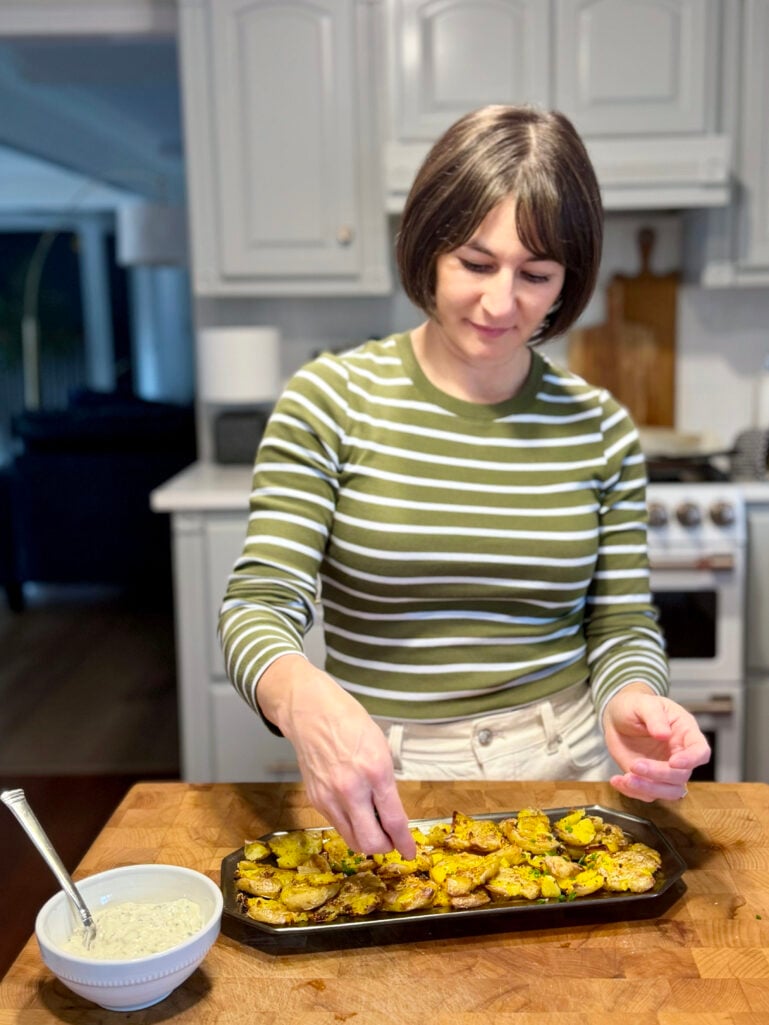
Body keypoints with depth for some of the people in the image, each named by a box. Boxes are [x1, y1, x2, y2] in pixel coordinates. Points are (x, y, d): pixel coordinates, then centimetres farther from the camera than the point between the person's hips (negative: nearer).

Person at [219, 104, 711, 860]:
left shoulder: (598, 428, 0)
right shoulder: (331, 399, -7)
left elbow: (622, 627, 5)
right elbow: (259, 608, -13)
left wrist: (631, 705, -17)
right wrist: (305, 699, -34)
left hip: (560, 770, 2)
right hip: (381, 782, -1)